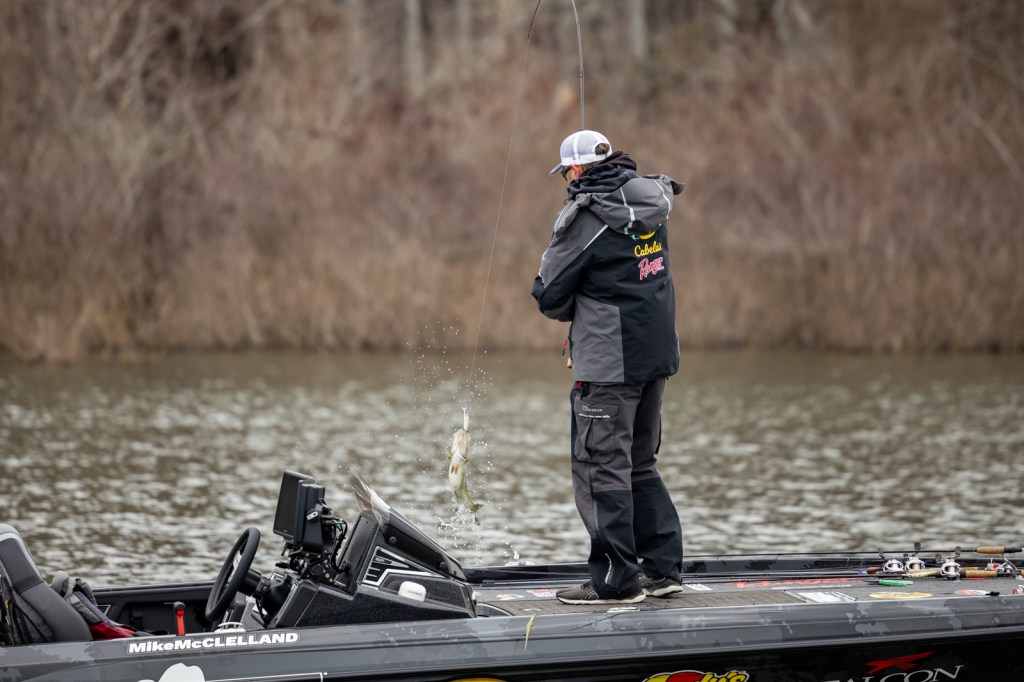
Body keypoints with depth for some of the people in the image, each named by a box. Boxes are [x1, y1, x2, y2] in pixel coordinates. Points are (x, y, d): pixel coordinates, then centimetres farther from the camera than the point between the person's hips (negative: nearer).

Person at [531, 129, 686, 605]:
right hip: (657, 353, 8)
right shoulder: (650, 203, 6)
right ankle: (662, 568, 17)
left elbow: (550, 297, -9)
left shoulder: (584, 218, -15)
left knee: (602, 468, -2)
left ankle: (616, 581, -2)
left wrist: (571, 311, 13)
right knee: (640, 463, 18)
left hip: (609, 363, -8)